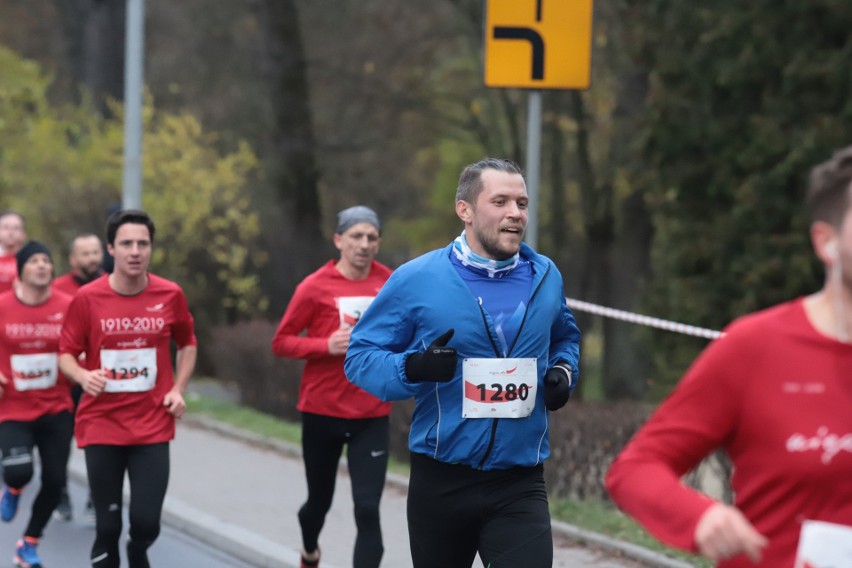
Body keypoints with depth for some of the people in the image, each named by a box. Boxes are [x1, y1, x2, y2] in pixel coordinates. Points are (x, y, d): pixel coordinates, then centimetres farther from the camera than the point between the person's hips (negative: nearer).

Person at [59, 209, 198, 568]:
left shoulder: (170, 295, -2)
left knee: (147, 521, -4)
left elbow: (187, 343, 15)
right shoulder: (87, 298, -7)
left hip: (153, 426, 1)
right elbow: (66, 354, 1)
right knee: (107, 524, 3)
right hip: (101, 425, -1)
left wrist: (178, 390, 1)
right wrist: (83, 375, -20)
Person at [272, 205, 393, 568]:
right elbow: (281, 343, -6)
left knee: (367, 509, -10)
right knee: (320, 500, 17)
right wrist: (326, 345, -20)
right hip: (322, 412, -1)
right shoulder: (315, 287, -9)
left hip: (372, 416, 1)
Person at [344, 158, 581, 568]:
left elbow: (564, 336, 25)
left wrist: (564, 371, 3)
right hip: (439, 483, -1)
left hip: (519, 487, 1)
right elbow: (360, 355, -2)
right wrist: (412, 368, -22)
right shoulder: (416, 280, -6)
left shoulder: (545, 277, 5)